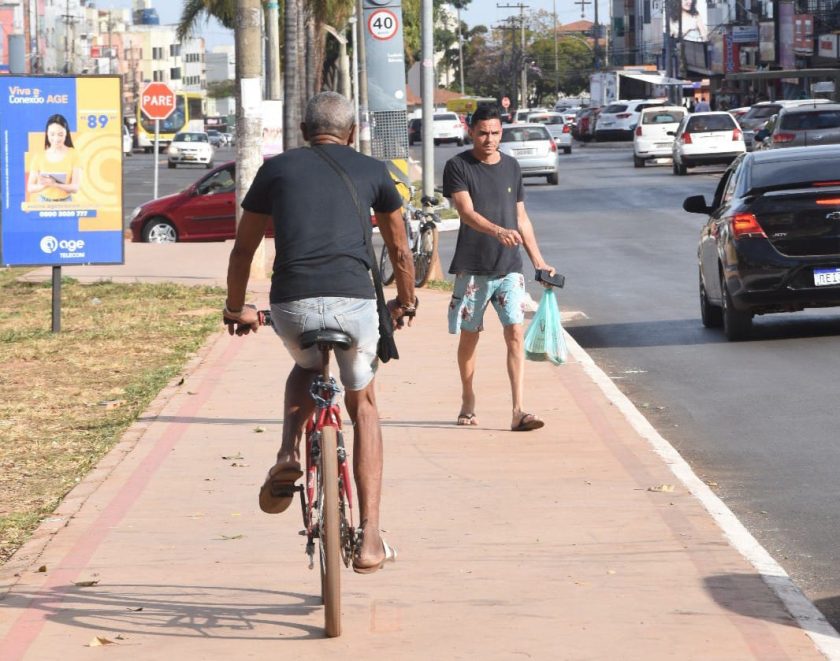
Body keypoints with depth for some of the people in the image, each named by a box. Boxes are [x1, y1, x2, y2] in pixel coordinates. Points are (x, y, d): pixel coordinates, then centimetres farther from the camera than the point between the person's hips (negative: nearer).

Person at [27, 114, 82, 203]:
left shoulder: (73, 155, -1)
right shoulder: (38, 156, 3)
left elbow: (75, 187, -6)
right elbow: (30, 187, 3)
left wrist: (54, 184, -23)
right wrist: (43, 185, -19)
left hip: (65, 203, -1)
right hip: (43, 202, 1)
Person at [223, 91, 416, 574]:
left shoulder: (277, 169, 18)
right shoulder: (372, 171, 18)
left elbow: (243, 249, 22)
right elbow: (400, 251, 27)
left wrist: (237, 309, 38)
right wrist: (406, 302, 45)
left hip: (292, 305, 1)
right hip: (355, 302, 0)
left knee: (306, 369, 35)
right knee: (363, 405, 21)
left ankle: (288, 457, 8)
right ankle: (370, 538, 13)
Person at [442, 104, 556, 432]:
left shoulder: (511, 166, 10)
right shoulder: (458, 166, -5)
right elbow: (466, 211, -18)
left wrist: (538, 260, 15)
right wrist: (498, 230, -36)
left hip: (509, 268, 3)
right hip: (472, 267, -3)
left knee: (515, 334, -9)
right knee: (469, 337, 10)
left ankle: (518, 411, -13)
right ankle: (468, 403, 28)